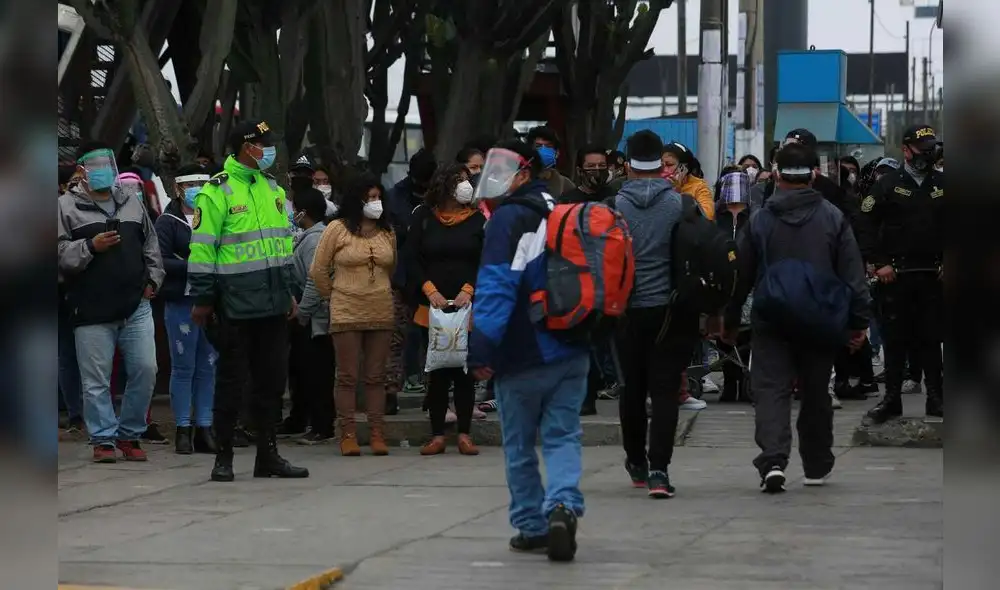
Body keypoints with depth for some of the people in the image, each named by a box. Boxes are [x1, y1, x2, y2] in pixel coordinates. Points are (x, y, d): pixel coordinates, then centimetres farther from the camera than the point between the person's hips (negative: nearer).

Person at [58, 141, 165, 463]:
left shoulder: (132, 204, 16)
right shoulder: (67, 206, 1)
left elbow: (151, 248, 24)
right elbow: (59, 254, -5)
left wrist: (152, 281, 12)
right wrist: (90, 246, -16)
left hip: (136, 307, 4)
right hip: (92, 312, -4)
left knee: (145, 369, 0)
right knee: (96, 380, -2)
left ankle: (130, 434, 14)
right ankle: (103, 439, 9)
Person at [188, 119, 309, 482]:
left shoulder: (272, 189, 15)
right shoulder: (217, 192, -8)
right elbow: (202, 249, -10)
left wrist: (289, 292, 18)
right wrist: (202, 300, -12)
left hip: (273, 304, 7)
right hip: (235, 306, -7)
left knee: (272, 378, 9)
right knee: (232, 380, 0)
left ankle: (268, 455, 16)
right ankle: (223, 457, 8)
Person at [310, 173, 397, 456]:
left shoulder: (387, 231, 9)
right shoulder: (337, 230, -3)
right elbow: (318, 271, 3)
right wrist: (335, 295, 8)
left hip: (381, 313, 3)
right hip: (346, 314, -3)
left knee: (376, 377, 6)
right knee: (347, 376, 0)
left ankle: (377, 434, 7)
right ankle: (348, 435, 2)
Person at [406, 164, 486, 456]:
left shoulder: (478, 219, 4)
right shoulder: (424, 218, 5)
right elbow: (413, 261, 3)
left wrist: (468, 290, -12)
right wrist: (430, 291, -9)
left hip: (469, 307, 0)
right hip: (432, 306, 0)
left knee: (465, 370, 1)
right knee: (437, 371, 2)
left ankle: (464, 434, 7)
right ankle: (437, 435, 7)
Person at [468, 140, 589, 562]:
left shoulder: (509, 218, -11)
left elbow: (495, 288, -18)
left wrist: (482, 351, -18)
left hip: (523, 357, -6)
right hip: (572, 353, 6)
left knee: (519, 445, 8)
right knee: (563, 436, 5)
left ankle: (532, 526, 13)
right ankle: (563, 504, -19)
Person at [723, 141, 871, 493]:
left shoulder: (759, 220, -2)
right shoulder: (833, 219, -2)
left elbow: (741, 275, 4)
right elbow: (853, 275, -2)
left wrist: (730, 320, 14)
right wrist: (859, 321, 4)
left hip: (770, 322, -1)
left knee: (771, 390, -4)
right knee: (816, 394, 14)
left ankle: (773, 460, -24)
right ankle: (817, 467, 25)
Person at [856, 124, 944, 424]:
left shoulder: (942, 184, 8)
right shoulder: (888, 184, 1)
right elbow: (867, 225, -1)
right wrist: (879, 263, -8)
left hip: (933, 276, 2)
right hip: (896, 275, -2)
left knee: (931, 339, 5)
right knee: (895, 339, 2)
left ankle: (935, 398, 11)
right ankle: (891, 399, 8)